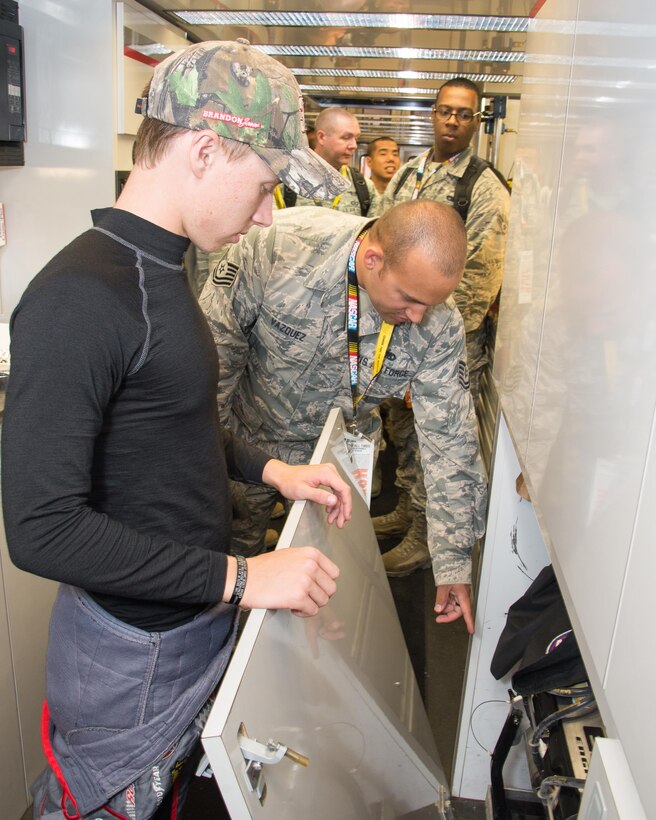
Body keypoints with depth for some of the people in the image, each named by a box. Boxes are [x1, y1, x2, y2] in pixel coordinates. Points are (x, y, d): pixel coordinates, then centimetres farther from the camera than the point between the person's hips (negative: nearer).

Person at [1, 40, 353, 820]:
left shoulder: (157, 270, 4)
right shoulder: (78, 299, -27)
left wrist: (269, 470, 4)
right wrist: (239, 578, -25)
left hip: (195, 620, 8)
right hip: (132, 650, -8)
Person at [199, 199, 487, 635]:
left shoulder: (440, 325, -24)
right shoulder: (283, 243, -32)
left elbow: (449, 439, -18)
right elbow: (216, 337, -20)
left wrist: (455, 563, -14)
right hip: (245, 436, -1)